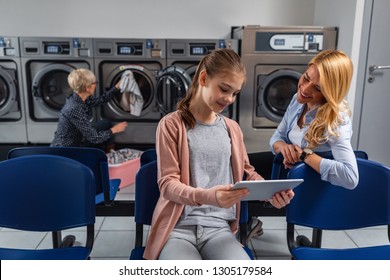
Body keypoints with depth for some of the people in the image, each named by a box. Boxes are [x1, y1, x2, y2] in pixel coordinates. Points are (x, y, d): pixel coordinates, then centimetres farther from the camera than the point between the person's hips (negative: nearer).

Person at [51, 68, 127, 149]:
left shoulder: (79, 98, -5)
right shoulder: (75, 109, -31)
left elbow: (100, 100, 16)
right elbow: (93, 138, -26)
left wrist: (117, 87, 13)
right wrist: (113, 130, -11)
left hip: (75, 142, 9)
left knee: (106, 124, 6)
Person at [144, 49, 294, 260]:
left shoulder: (232, 128, 14)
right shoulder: (171, 124, -1)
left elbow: (247, 172, 20)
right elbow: (168, 183, -7)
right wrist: (205, 196, -27)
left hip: (219, 228, 4)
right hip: (178, 227, -3)